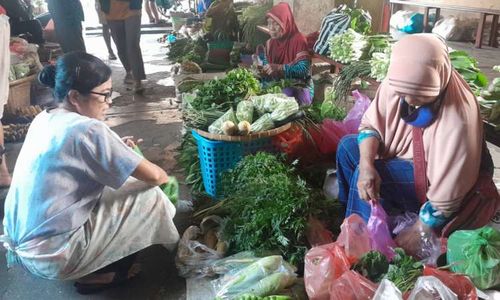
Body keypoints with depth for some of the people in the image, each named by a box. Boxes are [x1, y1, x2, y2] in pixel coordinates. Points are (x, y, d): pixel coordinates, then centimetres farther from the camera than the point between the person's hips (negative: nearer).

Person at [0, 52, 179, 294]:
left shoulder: (44, 119, 3)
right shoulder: (87, 130, -22)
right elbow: (153, 175, -18)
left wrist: (116, 149, 6)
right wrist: (165, 176, 5)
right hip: (51, 256, -8)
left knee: (110, 183, 18)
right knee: (150, 196, -5)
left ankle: (94, 268, 20)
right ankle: (99, 274, 11)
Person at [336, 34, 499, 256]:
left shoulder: (458, 119, -36)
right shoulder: (398, 82, -21)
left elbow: (449, 192, -29)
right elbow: (370, 125, -10)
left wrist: (418, 233, -22)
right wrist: (366, 165, -29)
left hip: (433, 175, -6)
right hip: (404, 155, 7)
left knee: (361, 178, -24)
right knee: (347, 146, -6)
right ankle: (346, 211, 13)